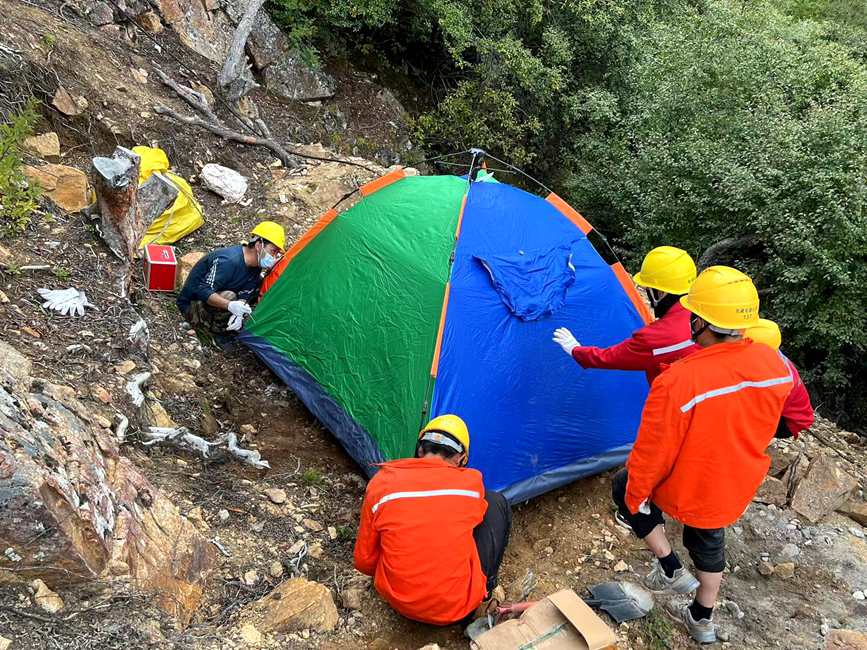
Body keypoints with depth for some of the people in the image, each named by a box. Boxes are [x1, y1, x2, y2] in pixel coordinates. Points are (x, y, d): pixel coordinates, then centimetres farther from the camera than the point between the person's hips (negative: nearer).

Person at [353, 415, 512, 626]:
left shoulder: (381, 484, -7)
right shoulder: (471, 482, -9)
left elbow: (364, 562, 2)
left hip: (398, 602, 3)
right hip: (458, 607, -2)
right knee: (496, 503, 11)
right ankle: (484, 593, 17)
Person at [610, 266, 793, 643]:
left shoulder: (678, 382, -35)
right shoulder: (775, 365, -16)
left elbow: (652, 453, -23)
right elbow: (762, 429, 3)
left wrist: (634, 496, -7)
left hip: (687, 491, -5)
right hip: (738, 490, 6)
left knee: (624, 486, 21)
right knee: (710, 541, 29)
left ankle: (670, 570, 24)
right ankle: (702, 619, 49)